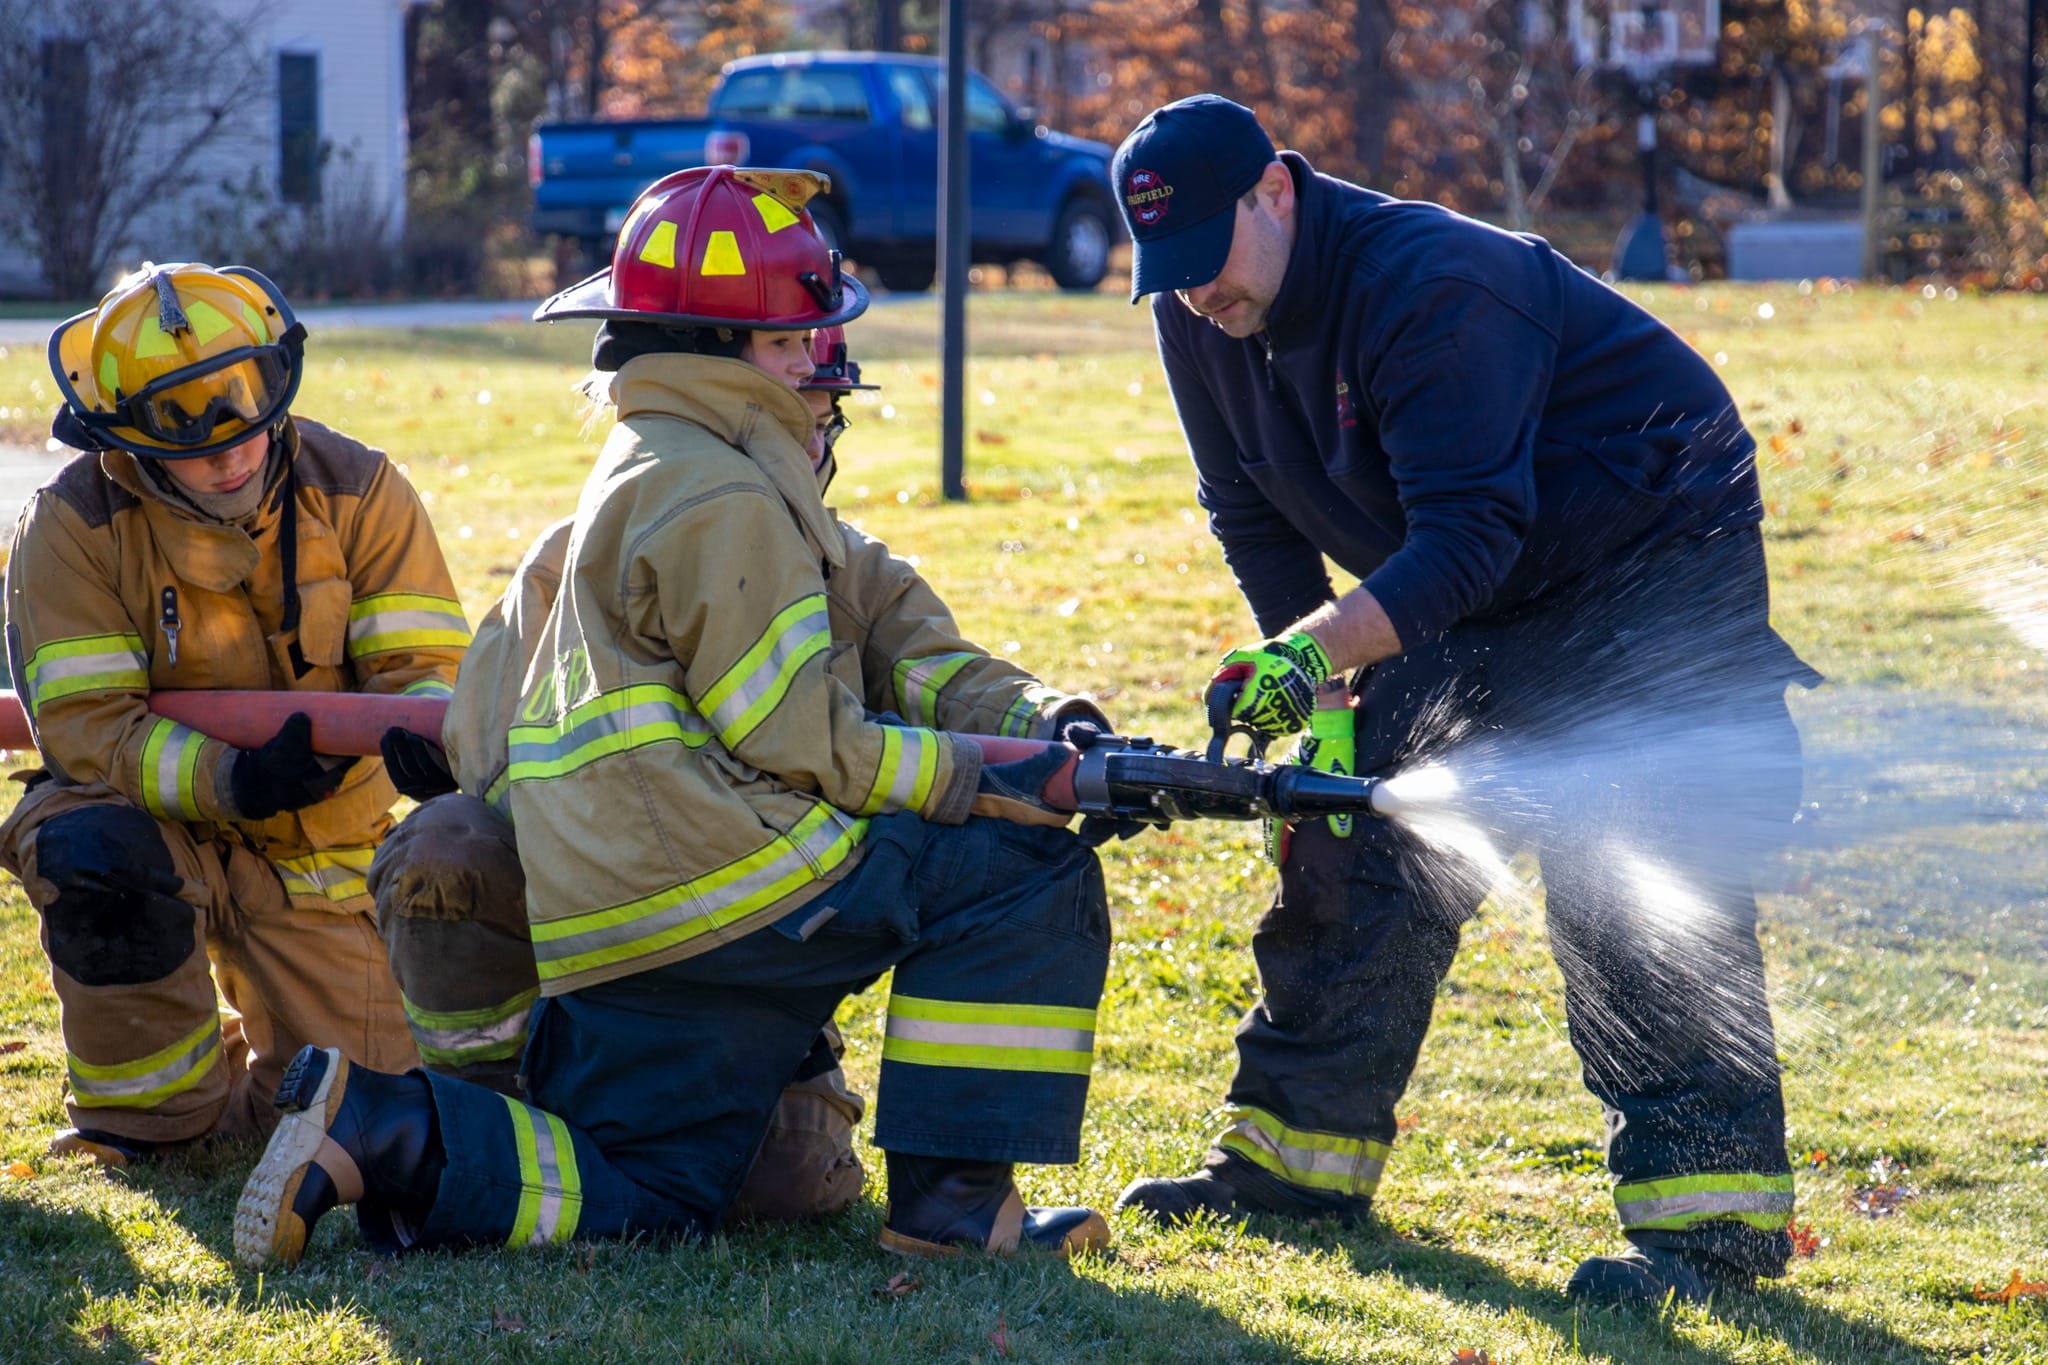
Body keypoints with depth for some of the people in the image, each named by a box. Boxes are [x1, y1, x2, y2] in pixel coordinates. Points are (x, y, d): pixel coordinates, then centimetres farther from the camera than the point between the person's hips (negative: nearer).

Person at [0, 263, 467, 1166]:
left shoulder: (357, 490, -9)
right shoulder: (73, 525, -16)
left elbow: (423, 666, -14)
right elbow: (84, 727, -21)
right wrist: (229, 779, -38)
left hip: (315, 854, 2)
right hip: (156, 819, -2)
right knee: (95, 853, -38)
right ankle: (153, 1113, -13)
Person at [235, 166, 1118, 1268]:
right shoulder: (717, 499, -11)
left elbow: (891, 632, 14)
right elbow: (801, 741, -14)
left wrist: (1037, 721, 0)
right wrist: (986, 781, -10)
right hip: (705, 878, -10)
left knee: (641, 1201, 14)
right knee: (1026, 873, -6)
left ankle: (376, 1131, -3)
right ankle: (952, 1206, -6)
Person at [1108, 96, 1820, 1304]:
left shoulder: (1428, 284, -31)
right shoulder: (1200, 320, -6)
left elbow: (1468, 536, -36)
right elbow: (1257, 521, 5)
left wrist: (1316, 650, -45)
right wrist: (1324, 688, -4)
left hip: (1658, 555, -8)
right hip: (1481, 590, 9)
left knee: (1630, 870, -18)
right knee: (1363, 832, 6)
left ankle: (1712, 1207, -18)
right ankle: (1296, 1151, 15)